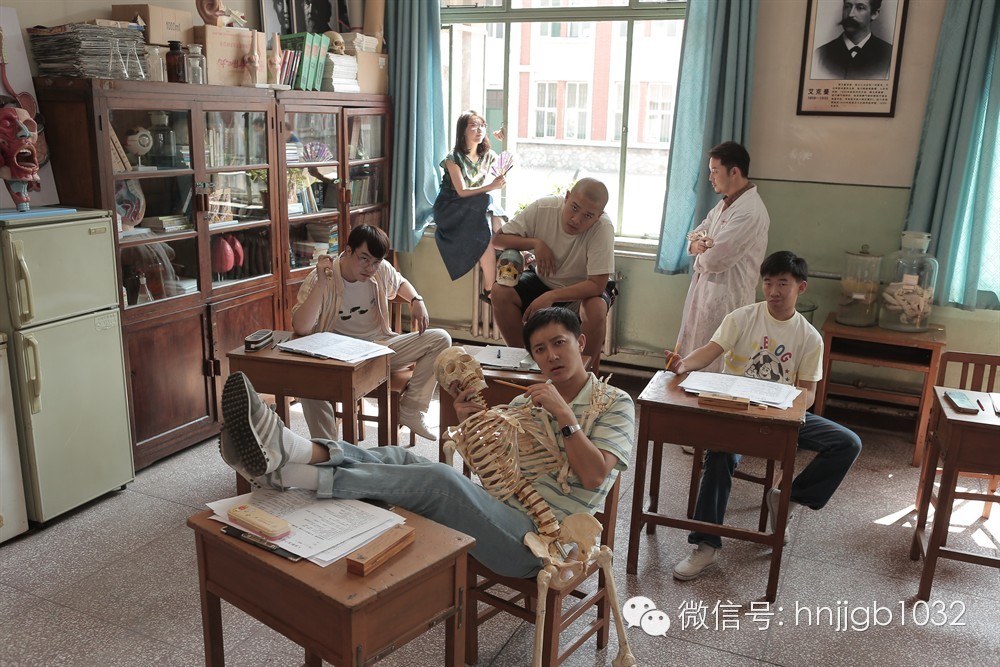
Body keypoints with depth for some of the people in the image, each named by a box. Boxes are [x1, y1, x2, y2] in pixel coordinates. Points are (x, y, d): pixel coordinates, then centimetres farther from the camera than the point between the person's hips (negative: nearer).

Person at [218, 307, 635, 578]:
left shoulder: (614, 404, 5)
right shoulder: (527, 401, 21)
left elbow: (593, 475, -9)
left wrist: (563, 414, -16)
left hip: (538, 539, -6)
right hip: (498, 512, 6)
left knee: (439, 480, -33)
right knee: (400, 459, -17)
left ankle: (285, 468, -45)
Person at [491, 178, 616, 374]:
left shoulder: (603, 228, -29)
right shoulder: (543, 208, -20)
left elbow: (597, 285, -30)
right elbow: (498, 239, -10)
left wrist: (551, 296, -37)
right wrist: (535, 243, -25)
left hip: (582, 289, -3)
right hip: (544, 281, 3)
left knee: (596, 311, -35)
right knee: (500, 292, -20)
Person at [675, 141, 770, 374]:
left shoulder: (750, 212, -21)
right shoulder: (725, 204, 12)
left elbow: (714, 260, -26)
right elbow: (694, 235, 15)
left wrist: (700, 255, -2)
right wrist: (697, 244, -10)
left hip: (725, 297, -10)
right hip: (705, 290, 10)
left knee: (711, 367, 0)